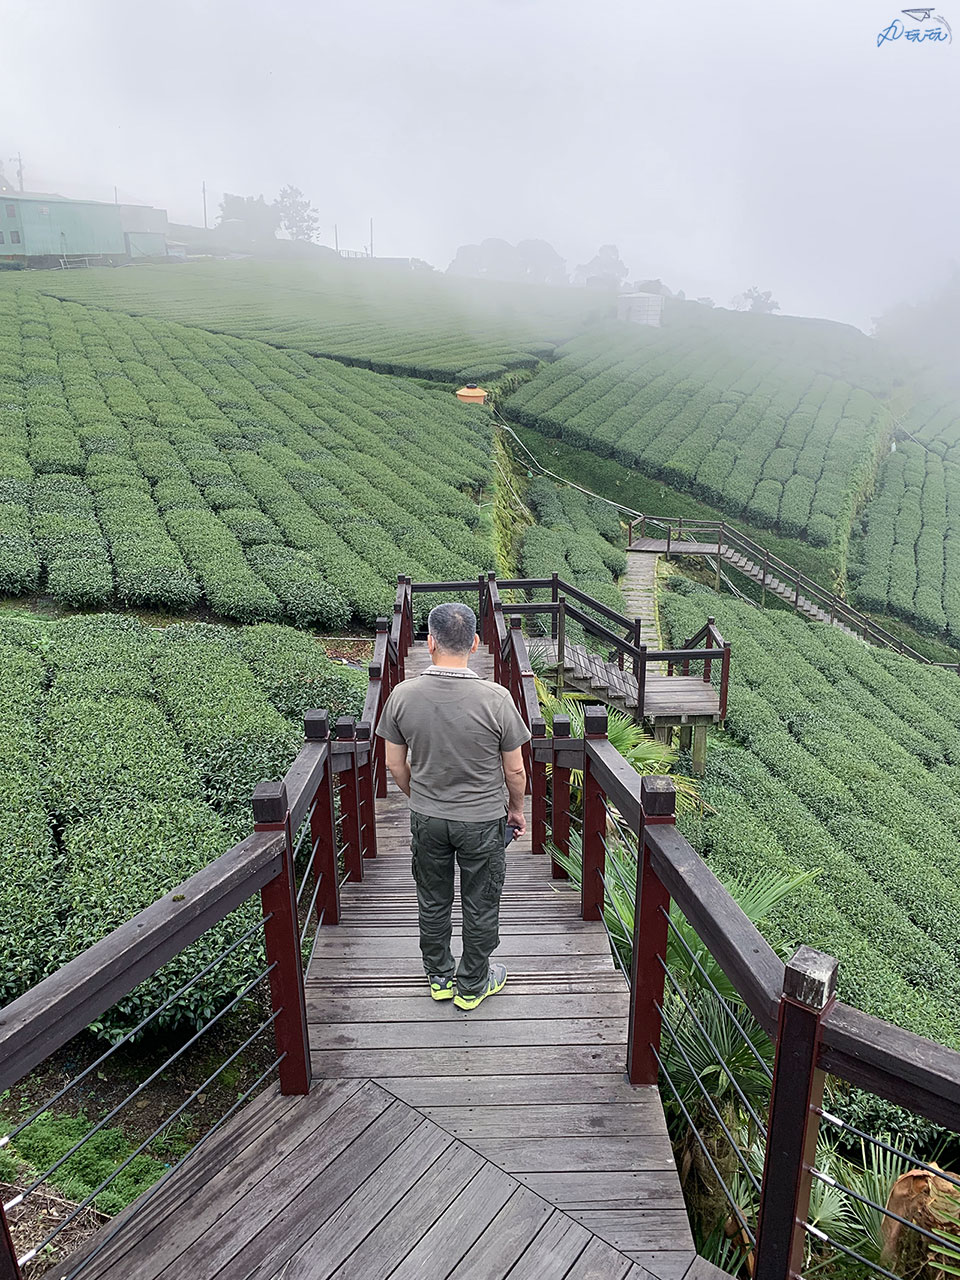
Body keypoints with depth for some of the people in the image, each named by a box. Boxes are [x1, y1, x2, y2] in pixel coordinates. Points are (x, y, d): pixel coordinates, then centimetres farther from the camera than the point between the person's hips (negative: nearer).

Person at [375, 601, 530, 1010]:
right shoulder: (496, 698, -21)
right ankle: (472, 987, 34)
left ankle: (439, 977, 40)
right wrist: (516, 808, 8)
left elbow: (395, 765, -3)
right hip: (483, 821, -2)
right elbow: (515, 770, -11)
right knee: (481, 907, 17)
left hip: (427, 819, 2)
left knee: (433, 902, 22)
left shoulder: (403, 695, -15)